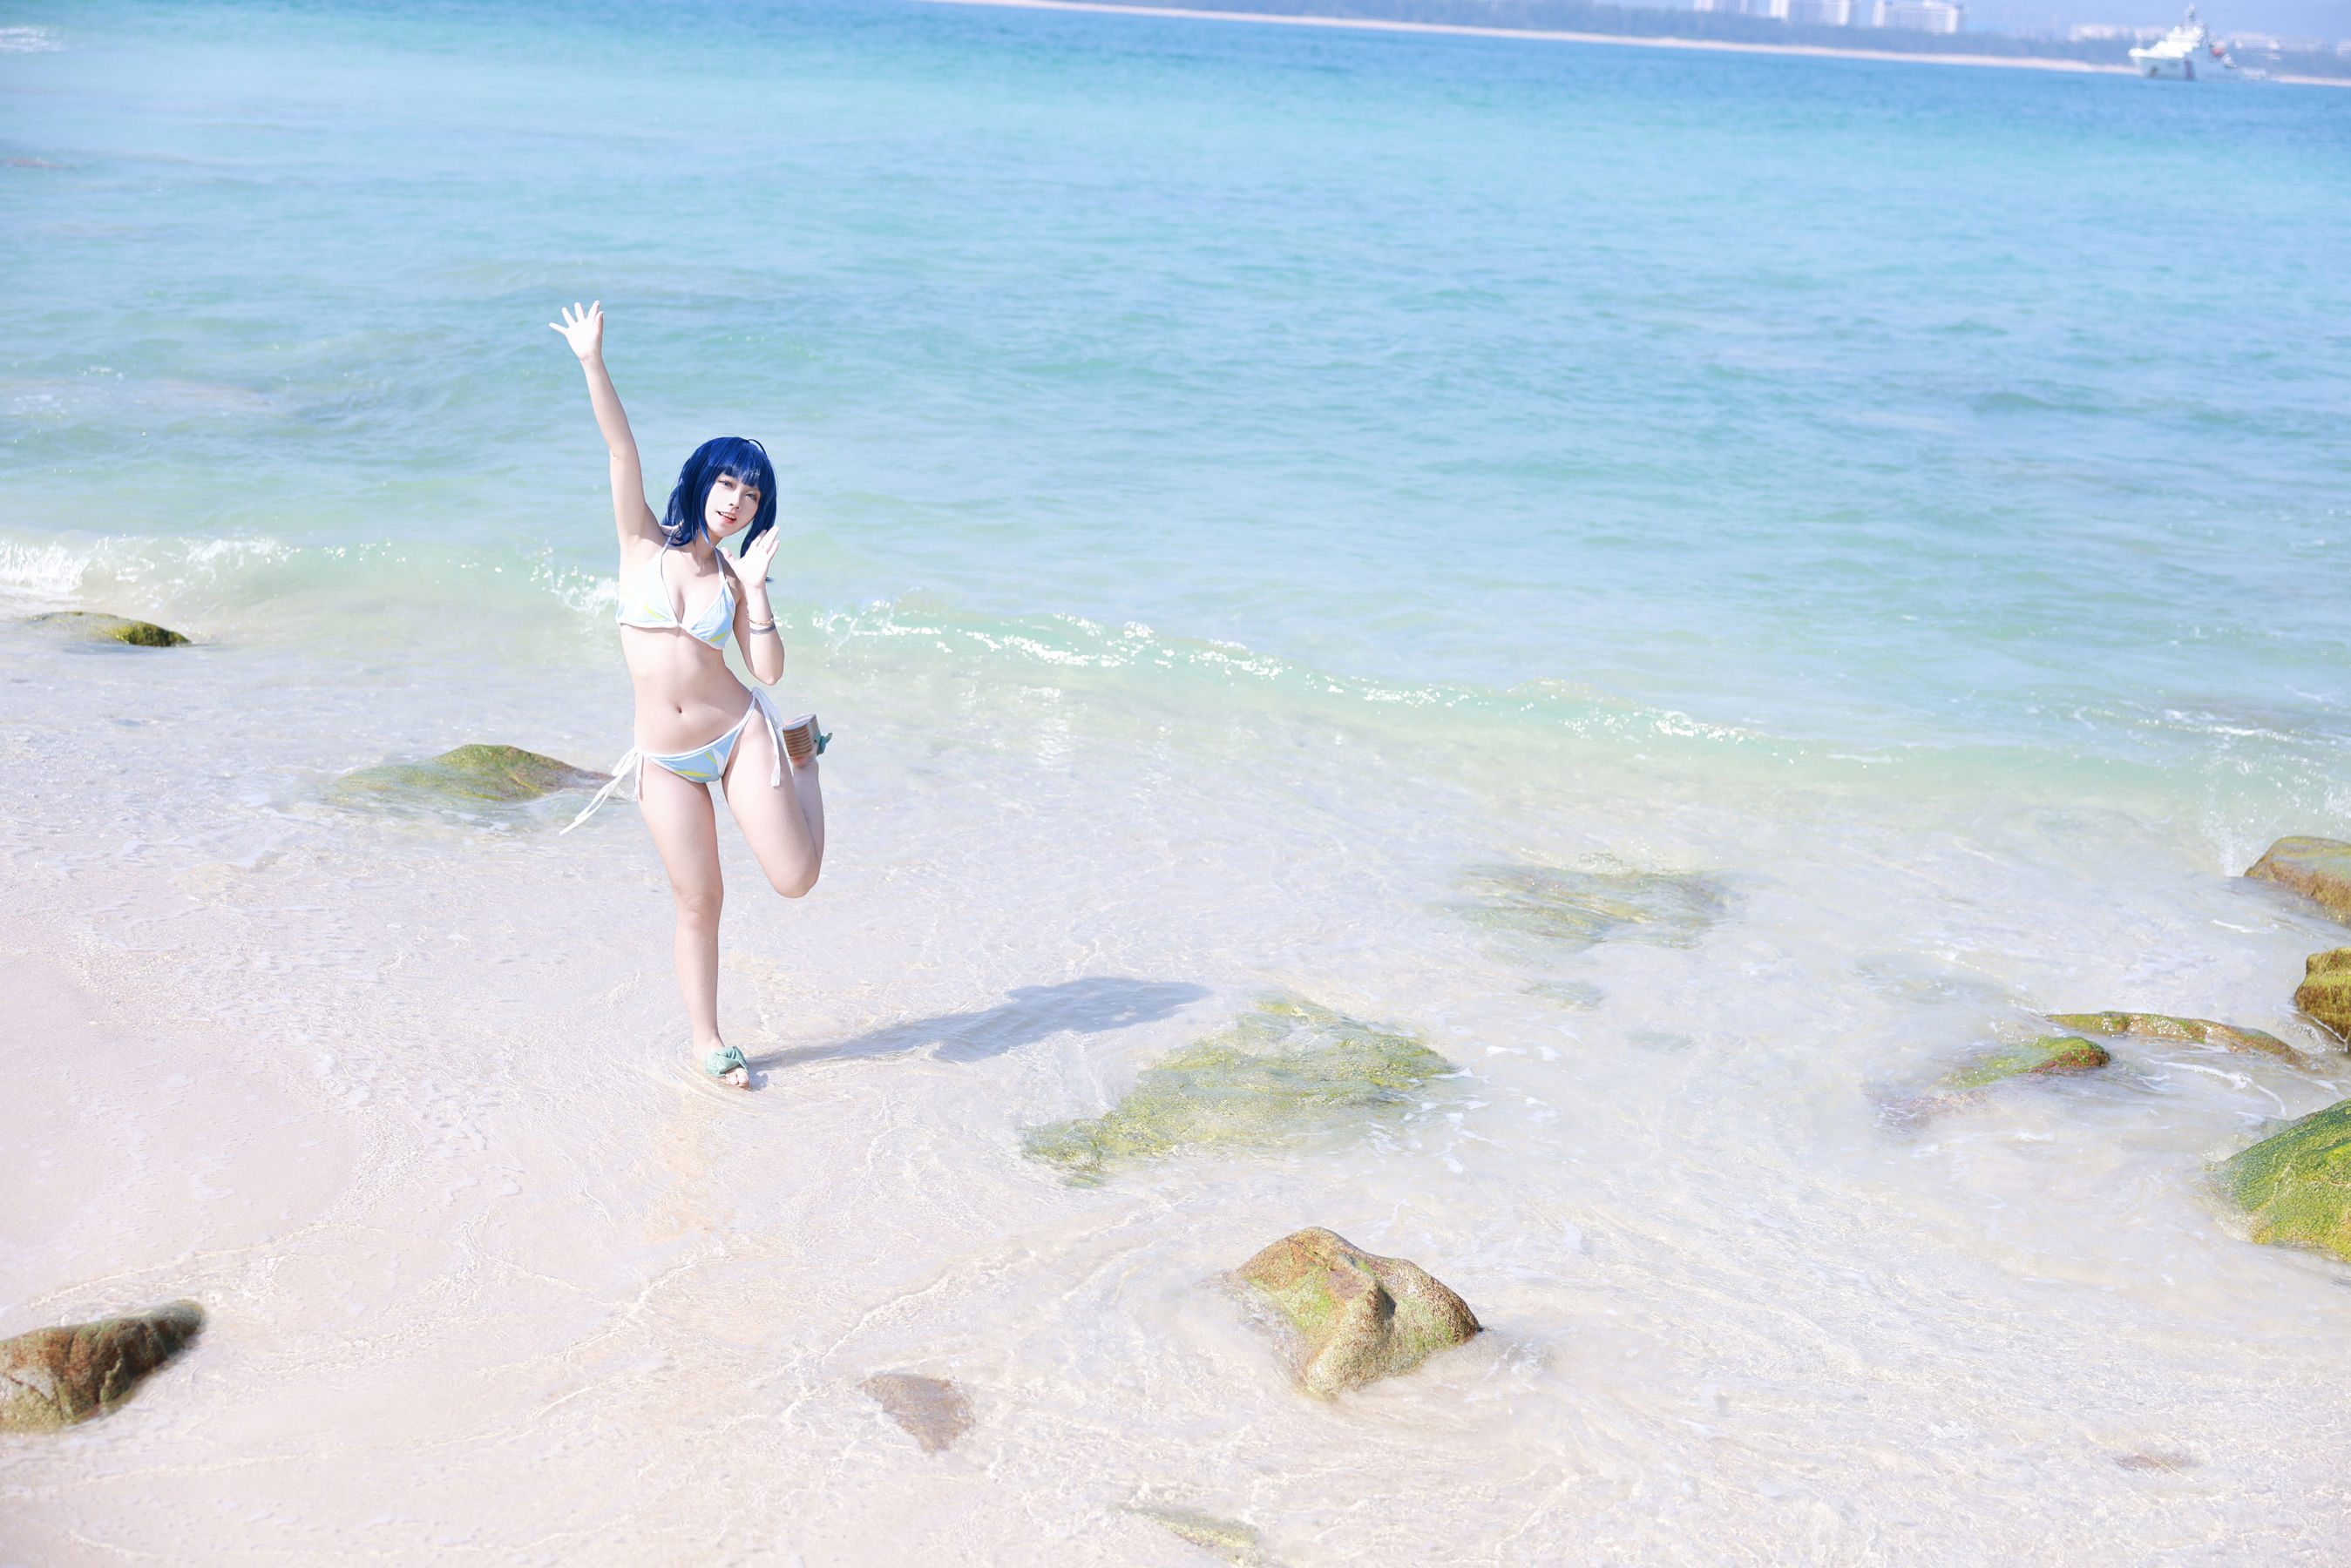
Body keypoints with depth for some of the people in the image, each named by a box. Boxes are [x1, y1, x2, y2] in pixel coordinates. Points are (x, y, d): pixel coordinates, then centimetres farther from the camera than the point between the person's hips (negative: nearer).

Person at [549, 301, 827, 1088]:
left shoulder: (736, 576, 3)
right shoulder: (644, 541, 0)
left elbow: (769, 670, -6)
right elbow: (621, 449, -13)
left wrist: (755, 587, -11)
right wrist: (593, 364, -23)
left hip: (740, 736, 0)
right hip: (664, 762, 0)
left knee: (795, 878, -3)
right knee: (698, 902, 4)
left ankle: (802, 755, 28)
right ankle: (707, 1041, 24)